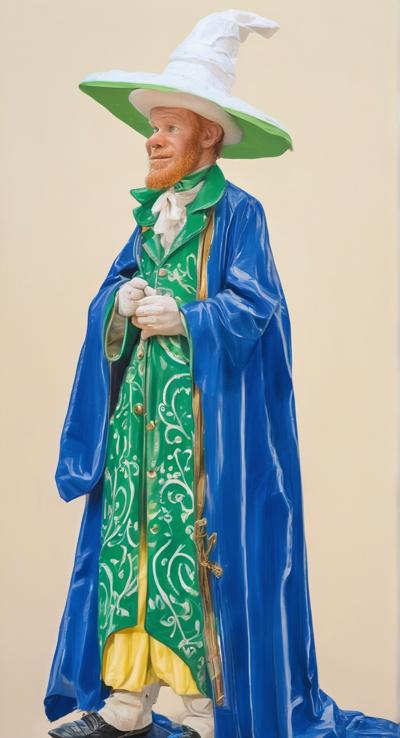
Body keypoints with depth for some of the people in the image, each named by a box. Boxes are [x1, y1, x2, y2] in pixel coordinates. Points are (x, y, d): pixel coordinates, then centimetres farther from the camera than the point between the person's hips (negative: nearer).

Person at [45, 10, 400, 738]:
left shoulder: (237, 213, -5)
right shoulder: (150, 214, 16)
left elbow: (253, 306, -11)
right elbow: (110, 294, 15)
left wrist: (182, 317, -20)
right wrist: (122, 304, -6)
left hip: (203, 417, -7)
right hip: (138, 409, 7)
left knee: (196, 550, -5)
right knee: (124, 543, 5)